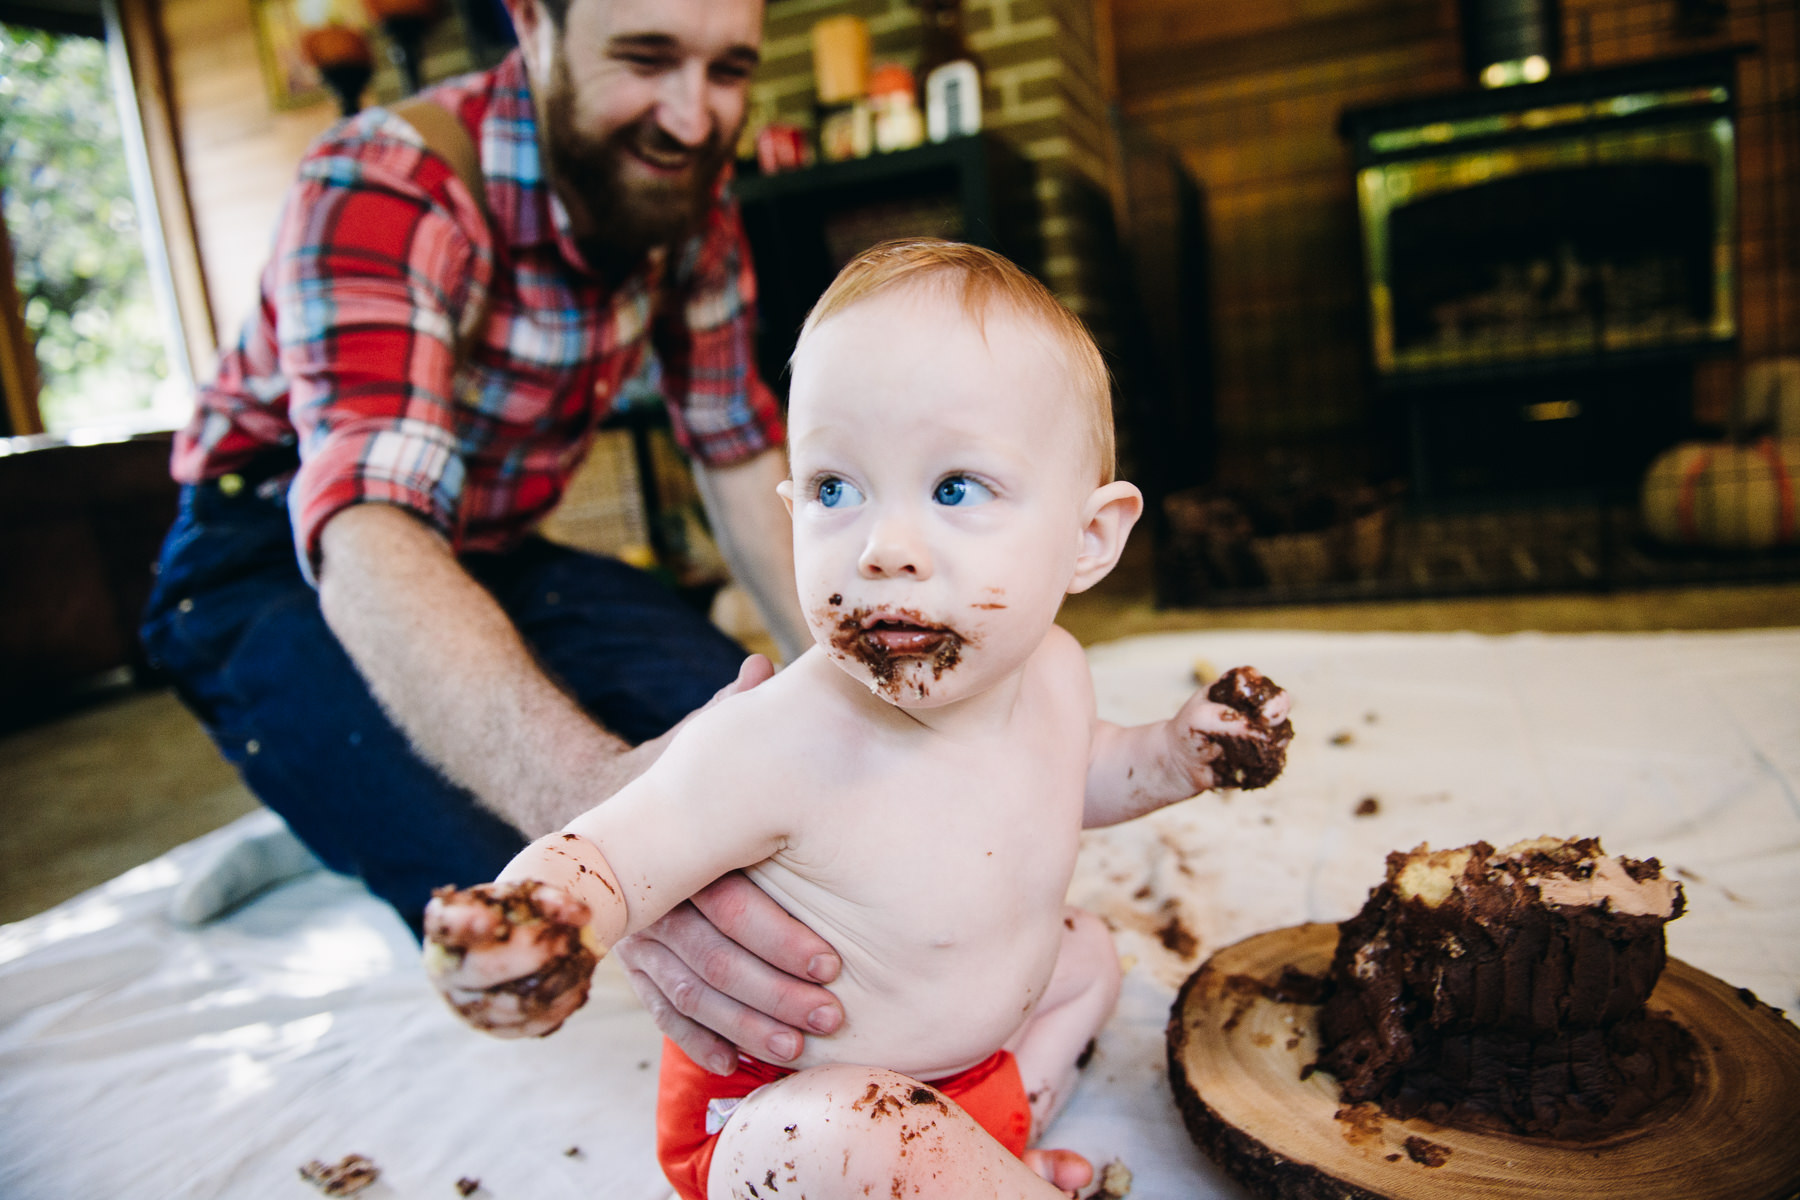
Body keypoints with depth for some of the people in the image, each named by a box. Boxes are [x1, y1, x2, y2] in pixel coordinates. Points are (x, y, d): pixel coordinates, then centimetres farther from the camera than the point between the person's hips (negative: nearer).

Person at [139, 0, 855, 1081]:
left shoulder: (691, 194, -9)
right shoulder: (383, 186, -29)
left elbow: (739, 452, -3)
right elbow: (369, 531, -44)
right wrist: (587, 794, -64)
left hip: (491, 554, 6)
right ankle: (328, 827, 6)